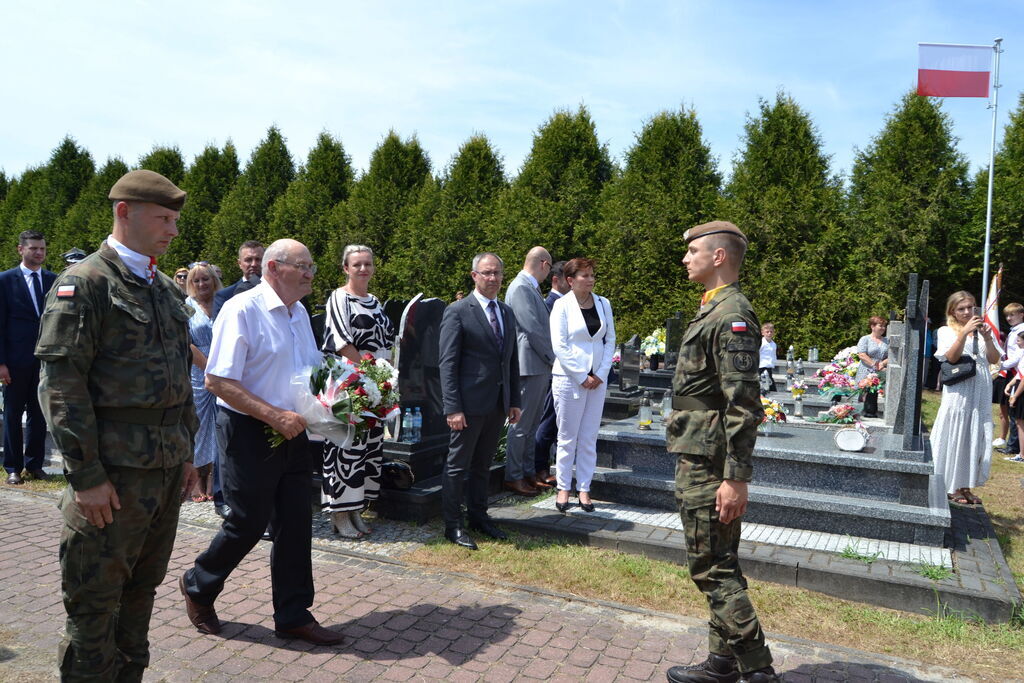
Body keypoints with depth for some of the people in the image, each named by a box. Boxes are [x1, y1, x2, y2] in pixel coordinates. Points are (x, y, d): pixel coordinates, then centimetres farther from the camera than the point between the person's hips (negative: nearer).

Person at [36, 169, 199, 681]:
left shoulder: (166, 289, 15)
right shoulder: (83, 283, -9)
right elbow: (61, 385, -14)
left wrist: (186, 450, 16)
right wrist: (86, 476, -16)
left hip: (167, 467, 7)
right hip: (113, 470, -7)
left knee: (141, 590, 18)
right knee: (95, 601, 6)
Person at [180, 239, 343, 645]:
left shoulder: (299, 313, 10)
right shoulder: (242, 310, -15)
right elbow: (218, 382, -20)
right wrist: (275, 416, -24)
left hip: (292, 431, 7)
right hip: (251, 432, -7)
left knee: (295, 524, 10)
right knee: (248, 524, 4)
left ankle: (293, 616, 23)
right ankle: (198, 586, 33)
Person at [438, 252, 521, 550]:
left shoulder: (507, 313, 13)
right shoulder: (458, 312, -8)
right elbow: (447, 363, -12)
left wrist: (514, 401, 12)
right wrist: (452, 408, -17)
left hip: (498, 404, 6)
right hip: (470, 403, -6)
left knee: (483, 464, 17)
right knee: (458, 466, 4)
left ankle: (478, 516, 30)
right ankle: (453, 525, 15)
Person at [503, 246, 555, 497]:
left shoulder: (531, 288, 17)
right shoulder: (520, 288, -14)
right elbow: (533, 330, -19)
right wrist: (553, 358, -11)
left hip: (541, 367, 10)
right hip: (529, 366, -10)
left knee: (532, 424, 15)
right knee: (521, 424, -1)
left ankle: (528, 472, 25)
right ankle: (513, 476, 8)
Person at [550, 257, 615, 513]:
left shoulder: (603, 304, 7)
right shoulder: (562, 305, -6)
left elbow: (610, 340, 8)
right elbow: (559, 345, -10)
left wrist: (601, 374, -2)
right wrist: (581, 377, -11)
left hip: (597, 379, 4)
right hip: (568, 377, -4)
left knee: (589, 438, 7)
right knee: (567, 438, 4)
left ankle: (584, 489, 16)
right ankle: (563, 488, 15)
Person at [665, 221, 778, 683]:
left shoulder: (732, 316, -17)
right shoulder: (712, 311, 15)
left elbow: (743, 406, -22)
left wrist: (736, 478, -23)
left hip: (710, 468, -10)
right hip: (697, 462, 10)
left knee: (713, 570, -2)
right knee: (717, 567, 16)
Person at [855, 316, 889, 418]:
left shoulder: (886, 341, 19)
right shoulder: (865, 339, 4)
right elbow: (861, 355, -9)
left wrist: (883, 363, -8)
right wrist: (874, 365, -14)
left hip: (881, 374, 4)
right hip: (867, 374, -4)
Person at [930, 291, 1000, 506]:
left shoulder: (980, 329, 14)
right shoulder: (947, 331, 1)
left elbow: (994, 359, 6)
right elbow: (952, 357, -14)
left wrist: (987, 337, -8)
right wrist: (964, 332, -21)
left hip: (981, 392, 5)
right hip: (959, 390, -5)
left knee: (977, 438, 6)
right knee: (955, 437, -1)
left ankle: (966, 486, 15)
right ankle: (952, 487, 8)